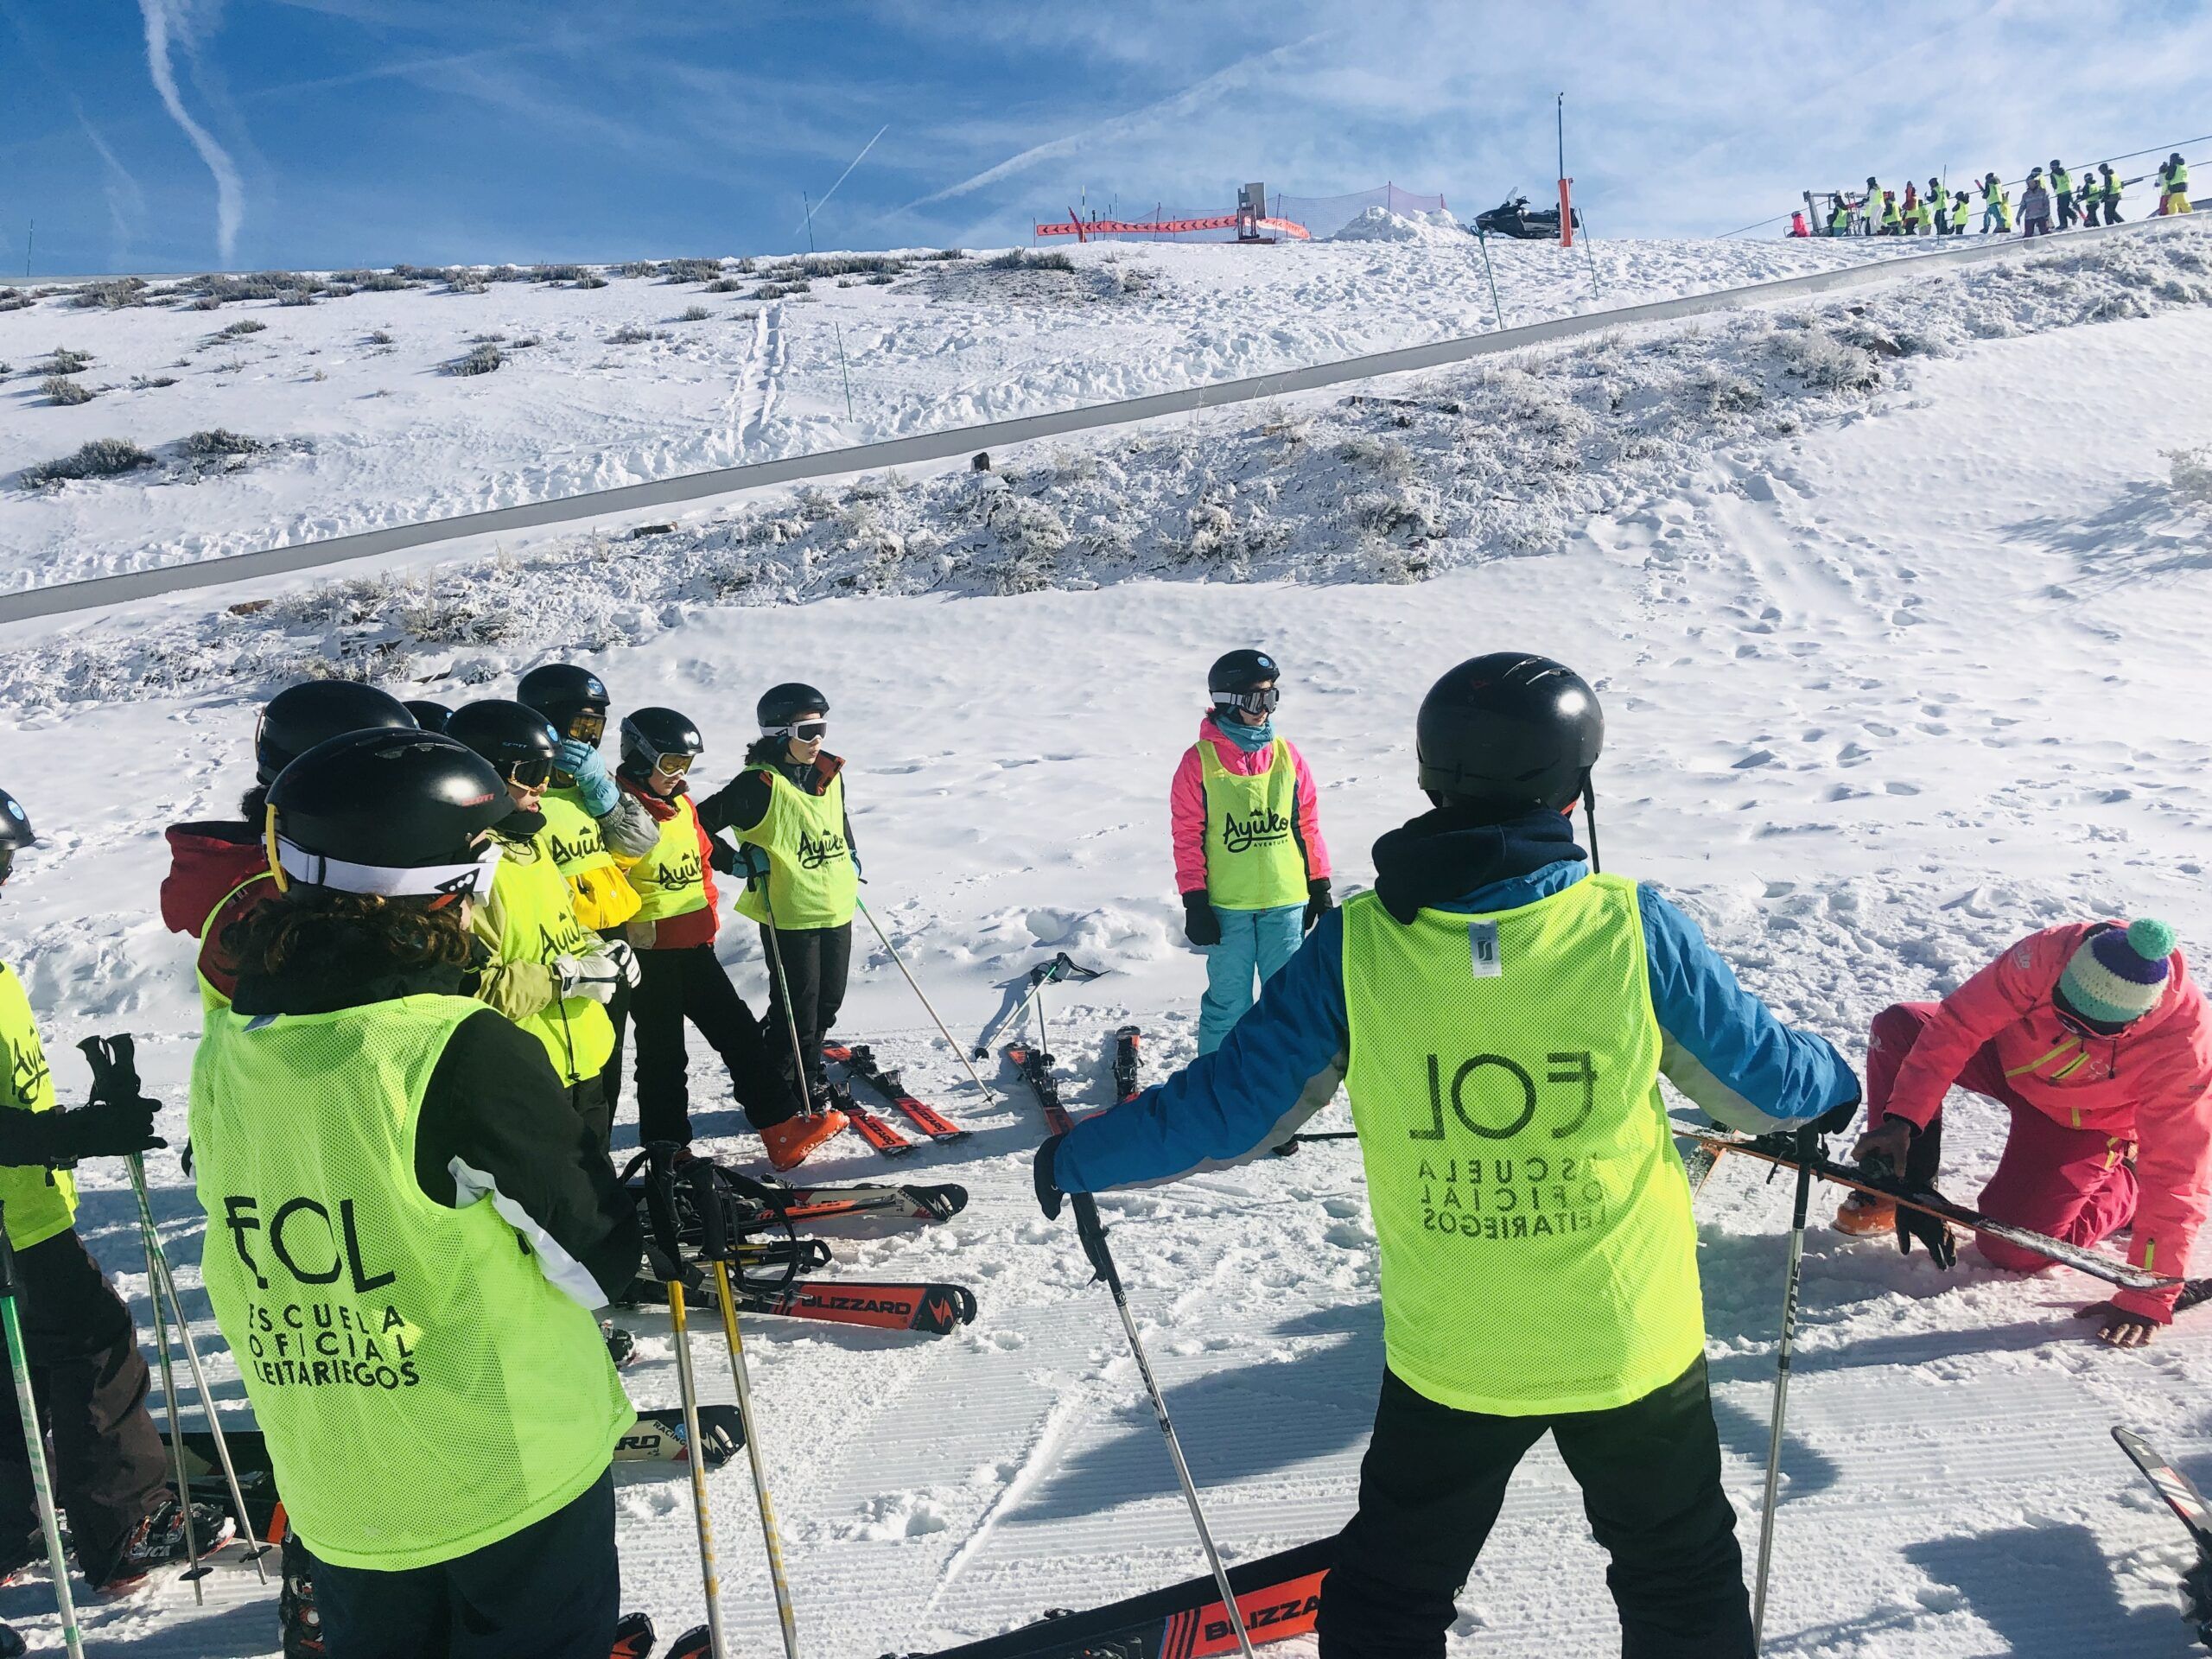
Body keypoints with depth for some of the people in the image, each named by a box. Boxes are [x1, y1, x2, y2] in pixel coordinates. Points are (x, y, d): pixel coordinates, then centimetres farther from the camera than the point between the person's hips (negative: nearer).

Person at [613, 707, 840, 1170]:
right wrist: (626, 929, -18)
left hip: (695, 945, 7)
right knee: (663, 1054, 4)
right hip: (649, 954, -7)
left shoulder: (683, 805, 11)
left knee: (740, 1031, 6)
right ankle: (667, 1150, 19)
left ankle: (784, 1126, 11)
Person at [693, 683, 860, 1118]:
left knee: (828, 1002, 16)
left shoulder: (830, 774, 5)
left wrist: (850, 857, 16)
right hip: (788, 914, -7)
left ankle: (808, 1075, 35)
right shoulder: (760, 784, -16)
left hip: (837, 907, 7)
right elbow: (701, 823, -13)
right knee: (797, 1009, 0)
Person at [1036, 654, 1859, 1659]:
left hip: (1450, 1356, 0)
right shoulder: (1631, 928, -17)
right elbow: (1762, 1078, -3)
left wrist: (1078, 1159, 5)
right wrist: (1834, 1087, 21)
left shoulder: (1358, 945, -18)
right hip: (1632, 1340, 1)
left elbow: (1229, 1106, -12)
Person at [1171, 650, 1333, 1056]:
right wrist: (1194, 902, -6)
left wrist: (1320, 886, 9)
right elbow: (1187, 836, -3)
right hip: (1226, 905, -3)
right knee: (1228, 1003, 7)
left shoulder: (1287, 755, 4)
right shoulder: (1200, 760, -5)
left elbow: (1308, 824, 10)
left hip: (1287, 901, 3)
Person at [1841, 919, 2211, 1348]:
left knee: (2010, 1249, -15)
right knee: (1898, 1028, -22)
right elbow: (1960, 1022, -27)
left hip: (2084, 1122, -3)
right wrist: (1902, 1116, -31)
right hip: (2013, 1057, 3)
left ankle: (2127, 1190, 11)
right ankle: (1904, 1182, -3)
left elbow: (2177, 1174, -31)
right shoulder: (2051, 952, -35)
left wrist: (2148, 1301, -29)